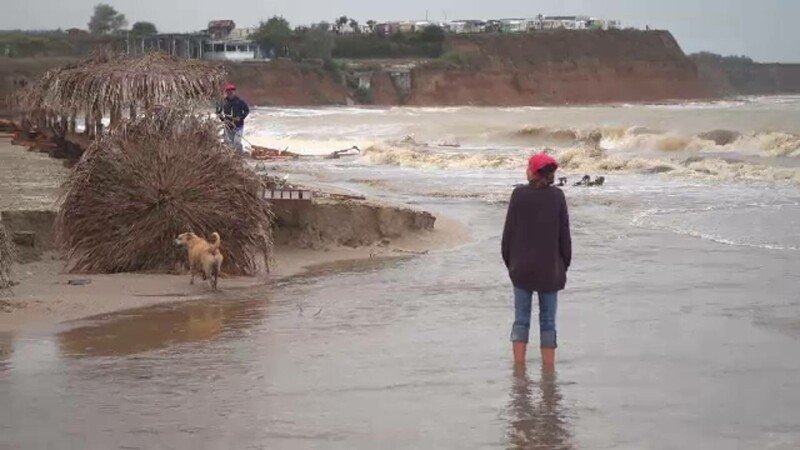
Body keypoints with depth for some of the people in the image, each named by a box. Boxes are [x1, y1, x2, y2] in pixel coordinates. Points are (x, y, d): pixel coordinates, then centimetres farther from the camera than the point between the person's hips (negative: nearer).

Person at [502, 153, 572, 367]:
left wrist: (508, 260, 8)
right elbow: (564, 232, -2)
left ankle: (519, 366, 4)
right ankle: (549, 368, 7)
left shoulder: (519, 194, -7)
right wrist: (565, 263, 8)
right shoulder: (557, 196, -5)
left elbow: (509, 230, -4)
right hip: (550, 269, 0)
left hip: (521, 268, 0)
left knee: (521, 318, 7)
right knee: (548, 320, 7)